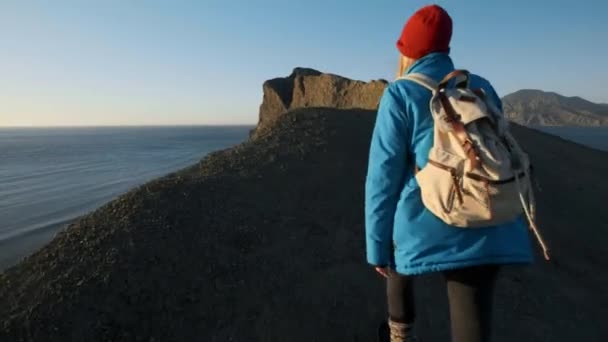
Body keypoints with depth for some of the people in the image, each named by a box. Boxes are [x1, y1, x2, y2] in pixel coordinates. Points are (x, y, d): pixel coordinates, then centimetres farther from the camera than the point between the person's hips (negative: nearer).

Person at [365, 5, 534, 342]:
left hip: (424, 226, -3)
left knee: (398, 264, 31)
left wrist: (377, 245, 0)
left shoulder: (400, 94, -3)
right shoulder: (482, 88, 13)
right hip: (485, 233, 3)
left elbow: (384, 176, -8)